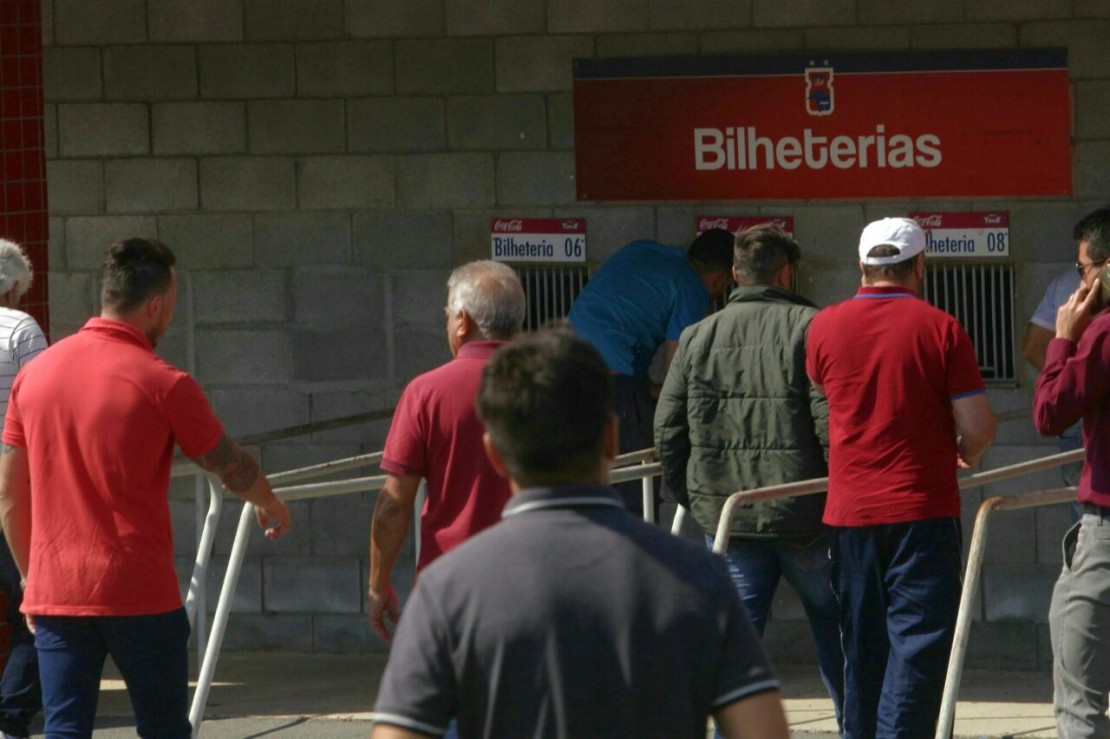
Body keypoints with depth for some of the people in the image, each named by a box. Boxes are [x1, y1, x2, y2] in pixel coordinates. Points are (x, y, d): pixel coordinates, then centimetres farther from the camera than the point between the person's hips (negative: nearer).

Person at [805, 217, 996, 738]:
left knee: (861, 643, 13)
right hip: (922, 511, -3)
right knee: (918, 641, -3)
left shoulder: (824, 327, 2)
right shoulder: (939, 329, -7)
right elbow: (977, 426, -8)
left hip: (849, 512, 3)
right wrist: (966, 453, 14)